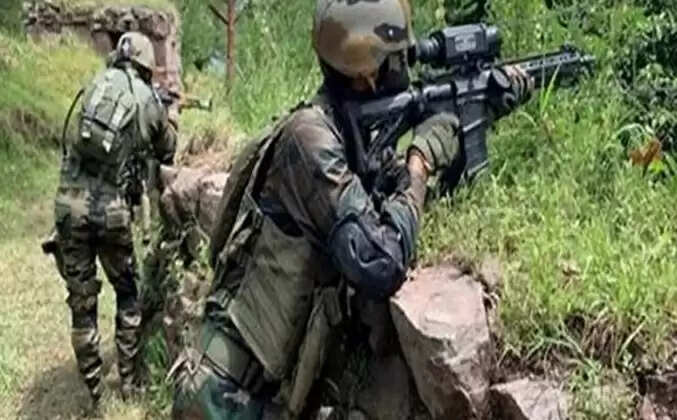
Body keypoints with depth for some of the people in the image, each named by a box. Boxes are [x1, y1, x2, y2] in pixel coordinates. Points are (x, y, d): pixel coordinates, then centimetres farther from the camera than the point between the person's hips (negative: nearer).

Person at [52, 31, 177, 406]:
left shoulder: (96, 84, 9)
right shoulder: (149, 101, 4)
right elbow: (167, 153, 19)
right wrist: (169, 122, 39)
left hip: (70, 203, 2)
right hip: (111, 209, -2)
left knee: (81, 302, 11)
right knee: (128, 295, 20)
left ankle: (93, 392, 19)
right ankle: (129, 382, 23)